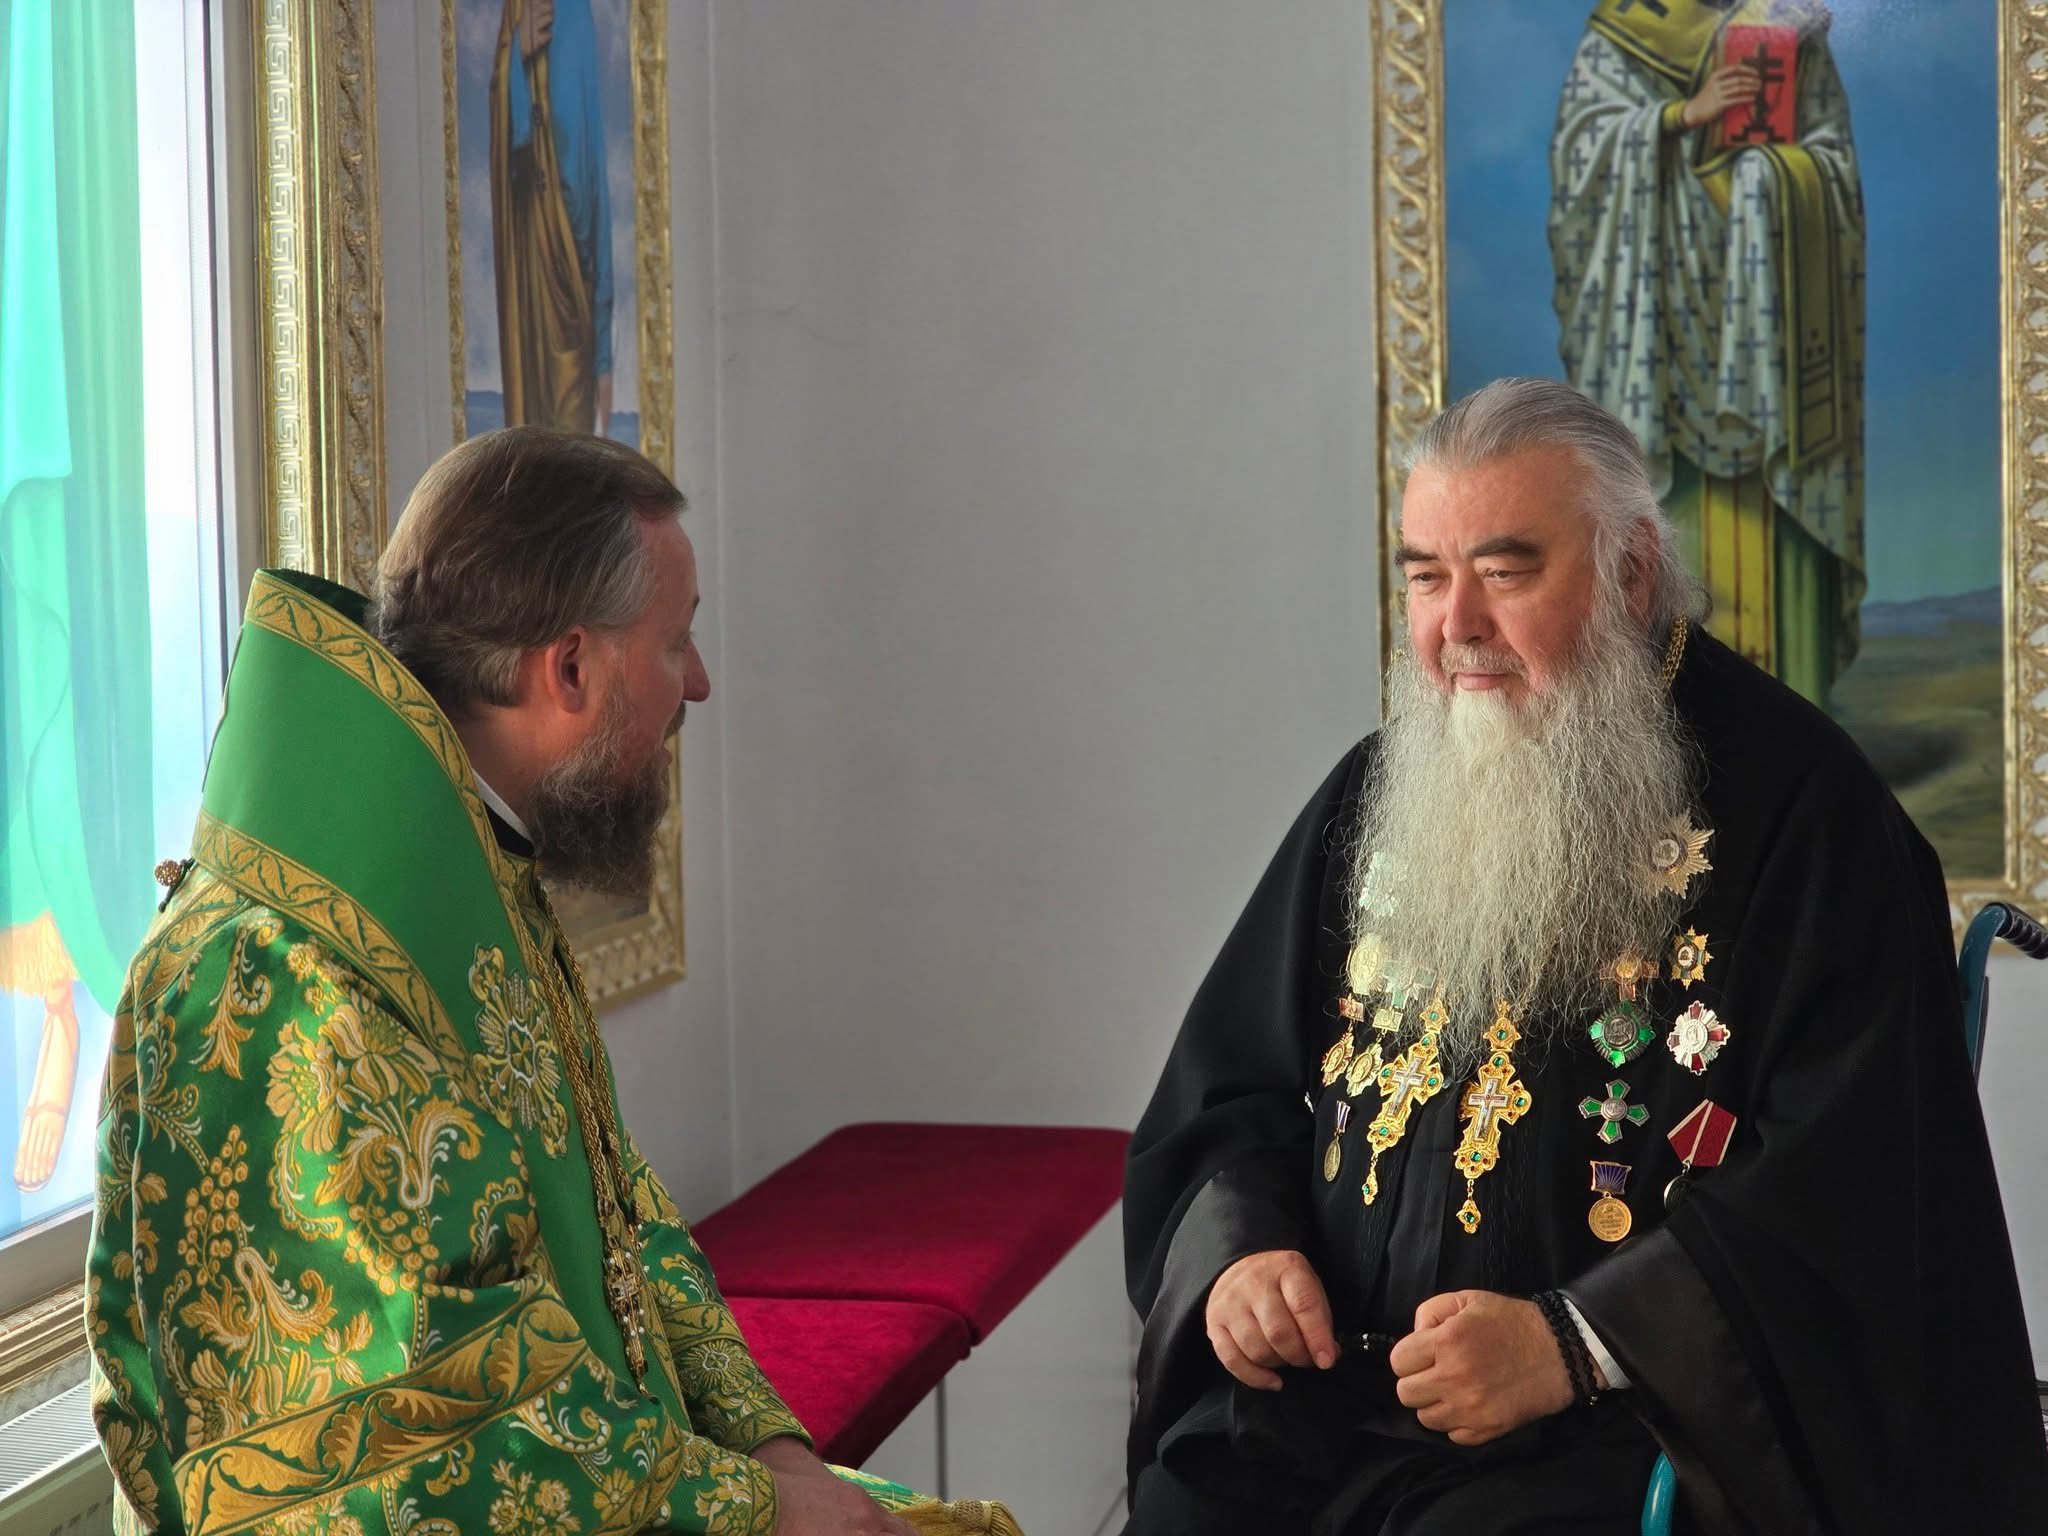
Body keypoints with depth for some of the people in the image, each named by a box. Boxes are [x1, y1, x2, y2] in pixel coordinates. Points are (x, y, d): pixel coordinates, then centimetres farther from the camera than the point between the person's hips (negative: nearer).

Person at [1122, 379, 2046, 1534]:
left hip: (1628, 1423, -4)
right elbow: (1232, 1090, 20)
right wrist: (1235, 1253, -2)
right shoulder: (1381, 792, 13)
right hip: (1330, 1387, 5)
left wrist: (1574, 1345, -21)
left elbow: (1849, 1173, -12)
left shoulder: (1795, 804, -4)